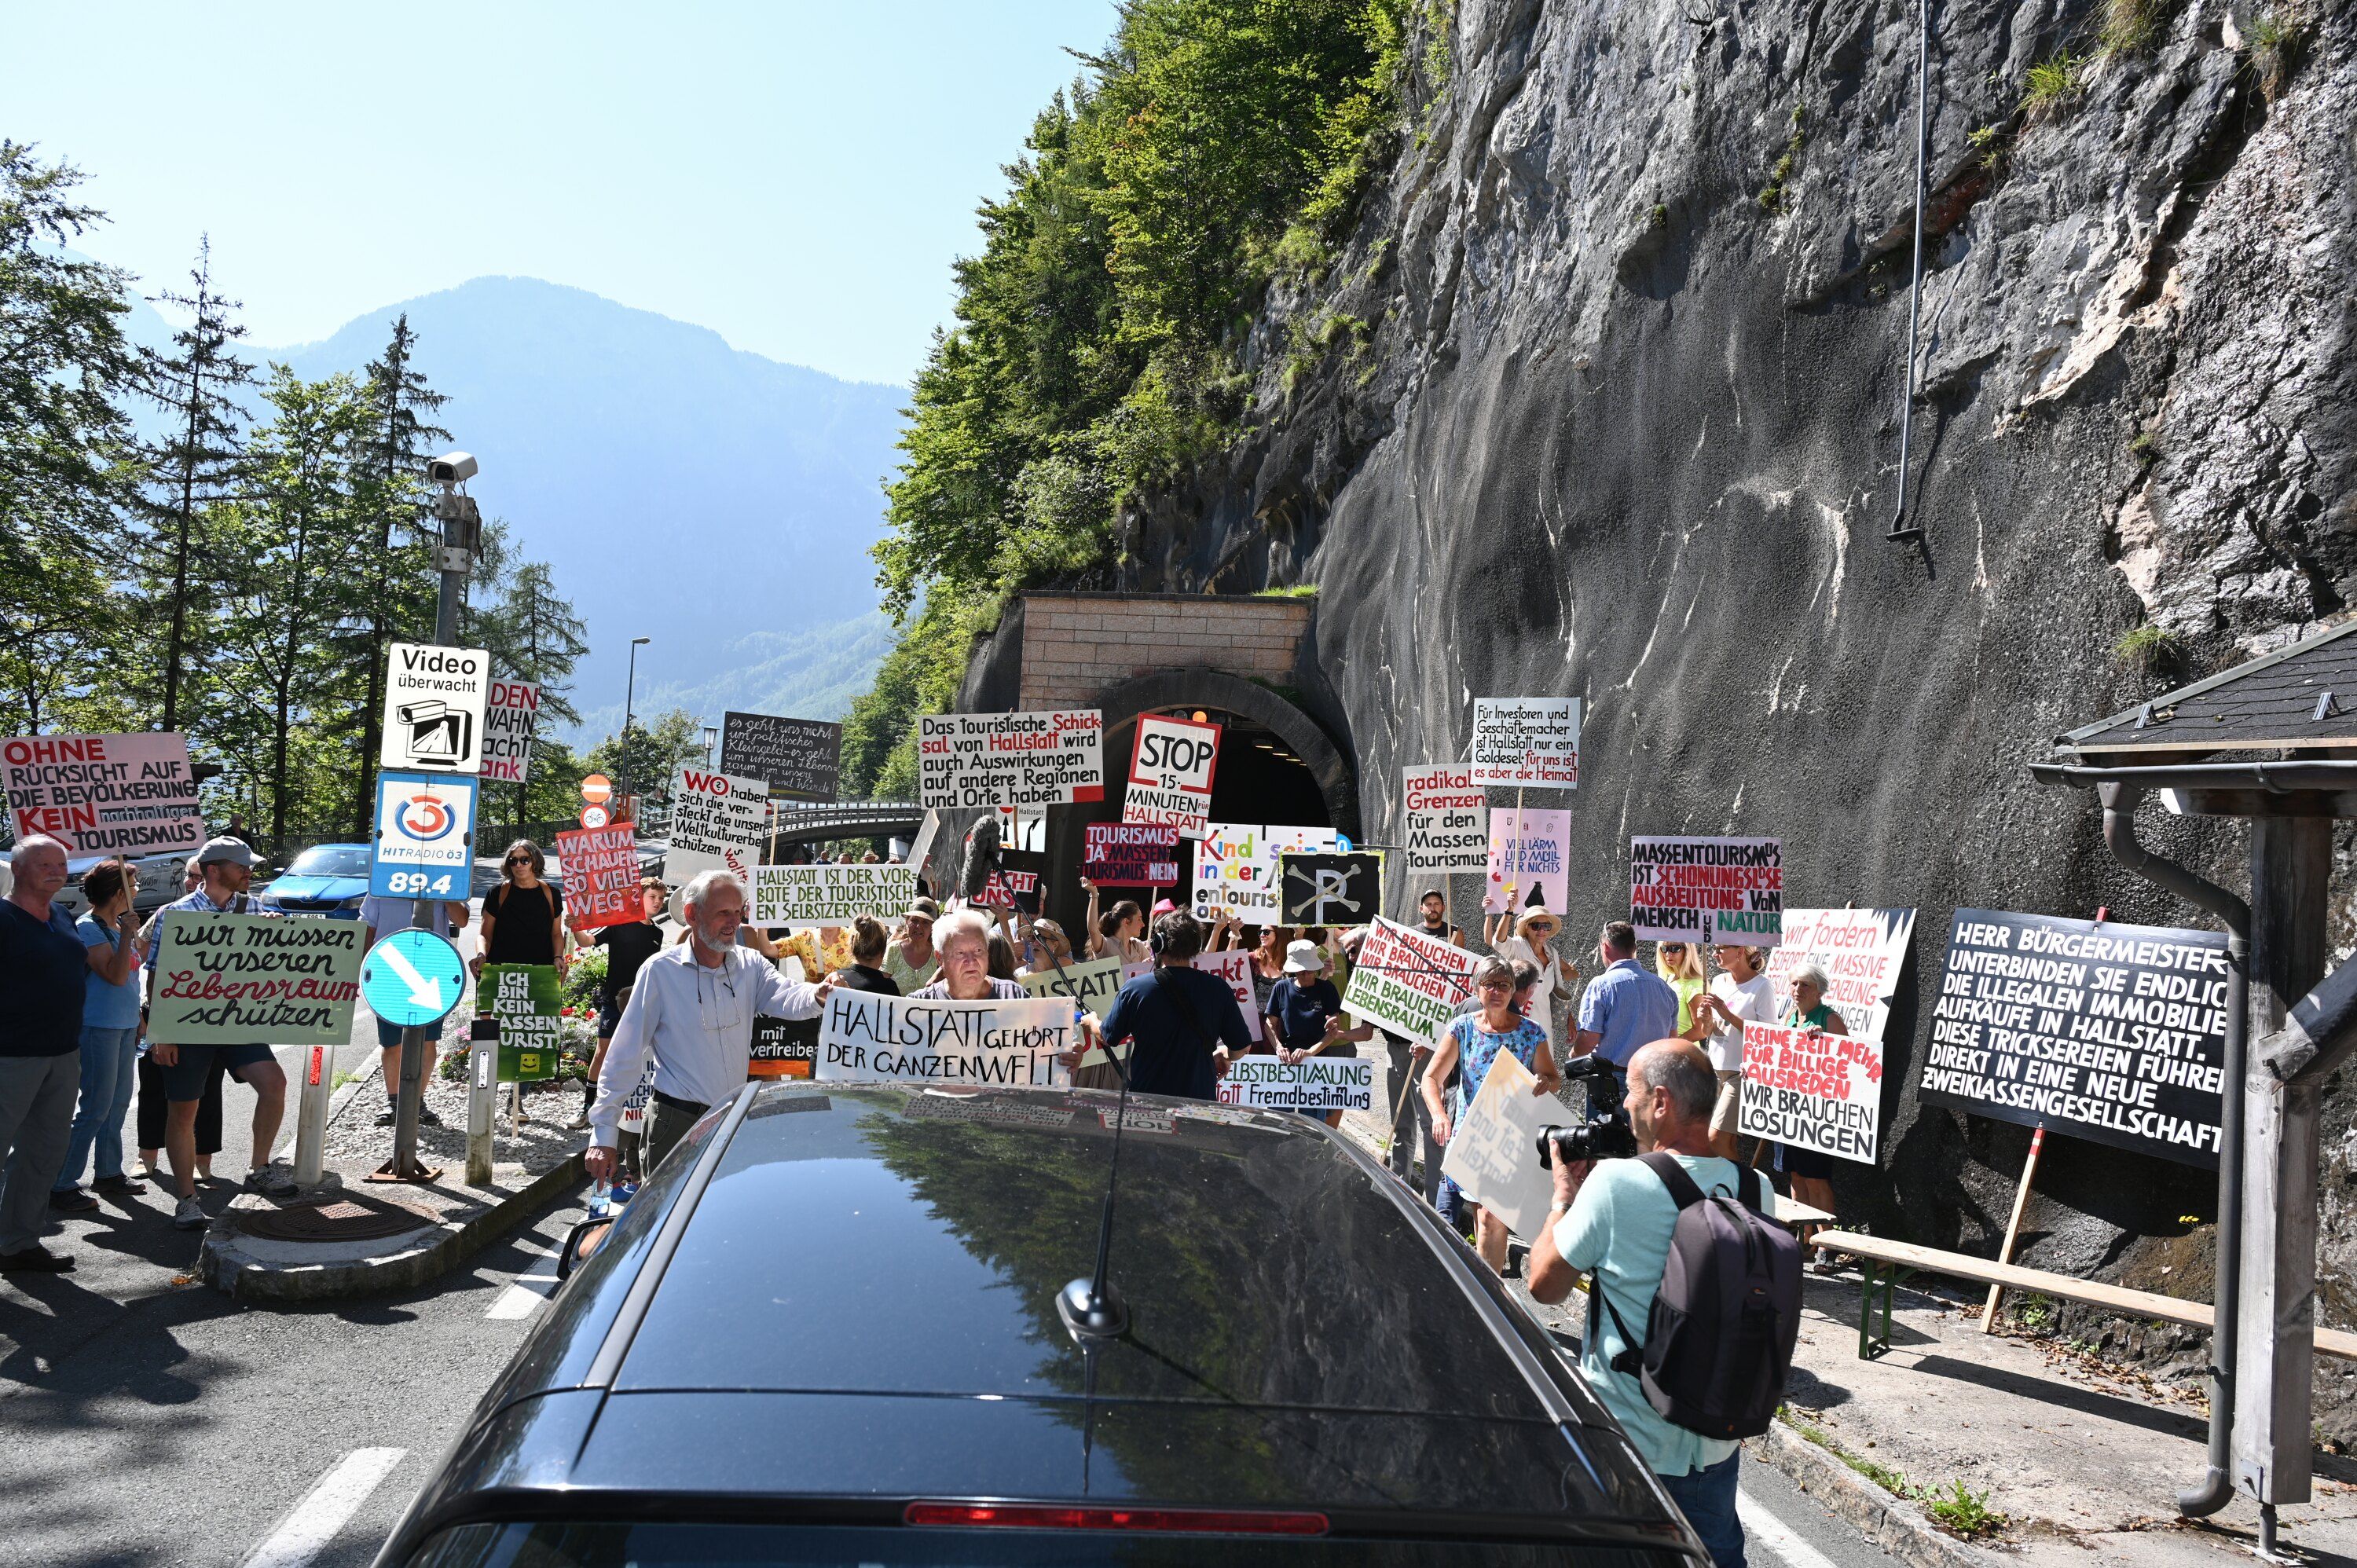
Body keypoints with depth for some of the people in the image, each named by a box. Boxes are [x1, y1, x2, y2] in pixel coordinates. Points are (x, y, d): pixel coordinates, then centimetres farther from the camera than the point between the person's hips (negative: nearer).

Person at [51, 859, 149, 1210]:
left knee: (118, 1102, 16)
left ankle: (109, 1172, 27)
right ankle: (62, 1185, 0)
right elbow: (116, 975, -24)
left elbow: (139, 956, 25)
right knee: (96, 1108, -7)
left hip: (125, 1025, 9)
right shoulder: (88, 928, -15)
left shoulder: (118, 925, 11)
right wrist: (127, 934, -23)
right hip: (99, 1026, -9)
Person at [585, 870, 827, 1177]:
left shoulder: (750, 967, 2)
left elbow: (786, 997, -17)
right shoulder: (660, 971, -9)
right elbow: (625, 1056, -8)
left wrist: (817, 995, -42)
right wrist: (603, 1135, -10)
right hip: (677, 1124, -4)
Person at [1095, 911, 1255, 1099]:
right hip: (1201, 1098, 1)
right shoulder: (1218, 989, -9)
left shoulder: (1134, 989, -10)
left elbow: (1108, 1039, 5)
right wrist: (1223, 1054, 23)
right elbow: (1242, 1047, -1)